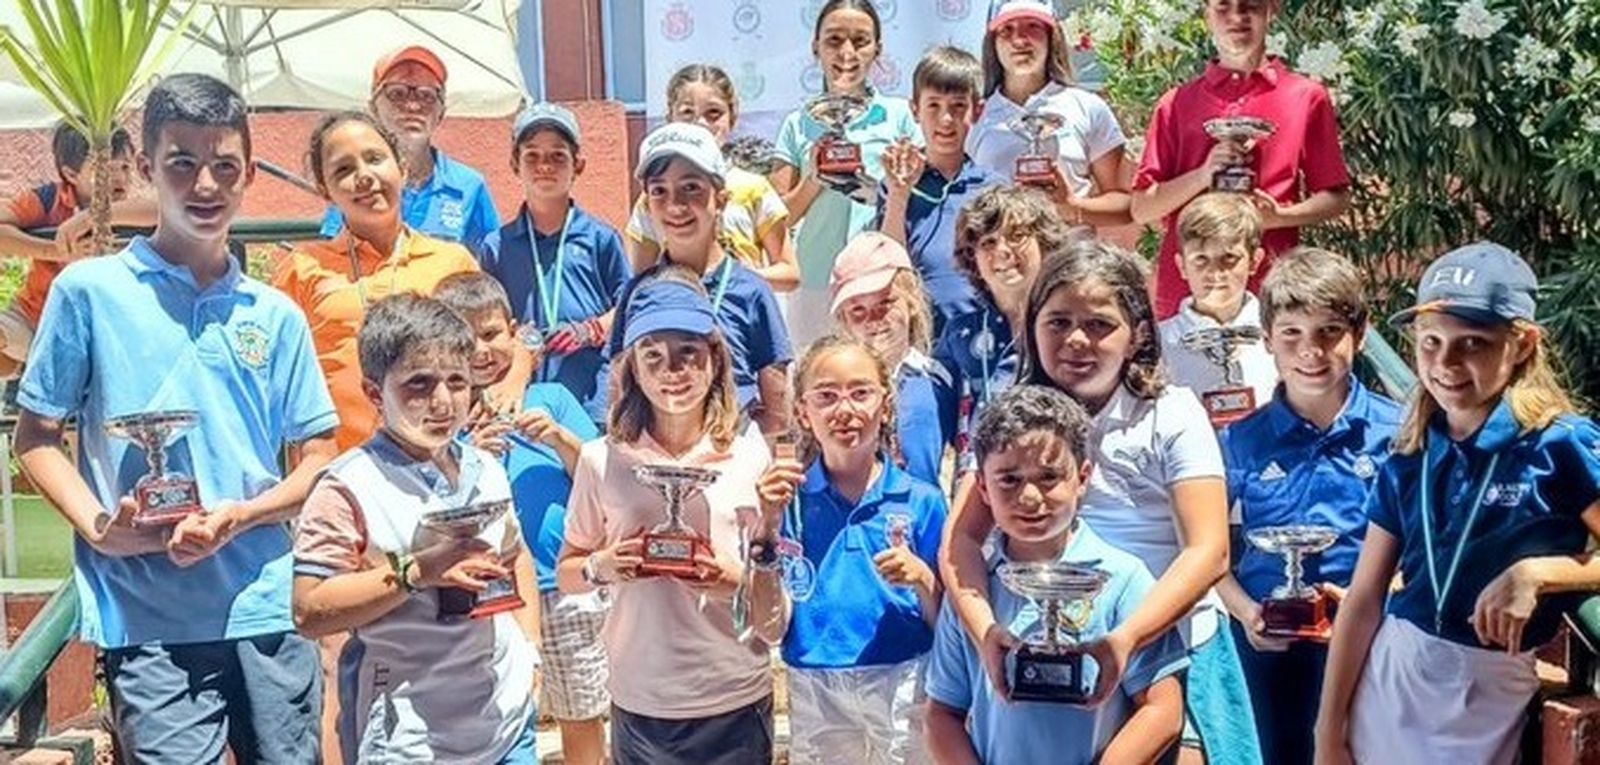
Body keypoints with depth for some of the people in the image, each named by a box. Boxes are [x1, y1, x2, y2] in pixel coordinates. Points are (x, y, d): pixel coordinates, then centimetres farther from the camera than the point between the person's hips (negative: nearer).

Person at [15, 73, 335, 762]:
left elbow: (318, 461, 9)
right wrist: (97, 526, -12)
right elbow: (35, 438, 5)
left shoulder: (276, 315, 8)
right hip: (148, 624, -3)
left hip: (267, 611, 3)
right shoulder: (89, 291, 1)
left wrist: (238, 517, -9)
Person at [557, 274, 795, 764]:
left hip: (735, 706, -1)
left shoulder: (751, 459, -7)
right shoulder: (603, 460, -5)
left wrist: (766, 538, -20)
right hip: (638, 707, 1)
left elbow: (771, 628, -4)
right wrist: (600, 567, -12)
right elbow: (565, 574, 8)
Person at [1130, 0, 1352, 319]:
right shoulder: (1177, 104, 10)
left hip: (1271, 292, -1)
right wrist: (1202, 175, -9)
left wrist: (1279, 217, -9)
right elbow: (1141, 210, 6)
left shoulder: (1307, 97, 8)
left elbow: (1336, 198, 9)